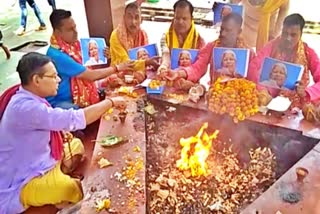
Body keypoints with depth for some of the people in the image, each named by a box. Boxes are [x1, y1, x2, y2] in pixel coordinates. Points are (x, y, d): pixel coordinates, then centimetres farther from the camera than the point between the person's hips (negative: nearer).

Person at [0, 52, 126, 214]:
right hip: (22, 185, -10)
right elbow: (74, 119, -33)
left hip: (37, 162, 10)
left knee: (76, 145, 20)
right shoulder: (25, 107, -31)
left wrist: (62, 133, -4)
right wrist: (110, 102, -21)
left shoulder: (28, 97, -1)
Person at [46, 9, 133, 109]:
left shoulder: (71, 44, 2)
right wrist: (117, 68, -12)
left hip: (75, 97, 9)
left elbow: (84, 74, 10)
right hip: (60, 102, -9)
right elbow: (90, 75, -22)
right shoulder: (57, 55, -26)